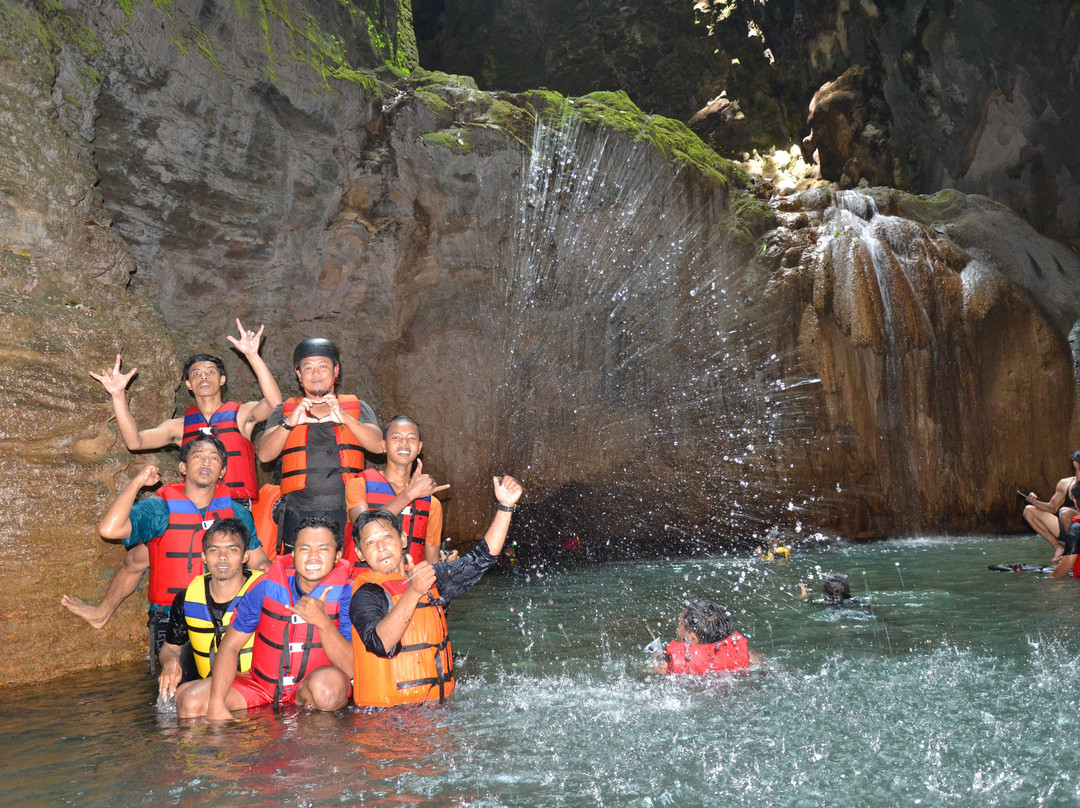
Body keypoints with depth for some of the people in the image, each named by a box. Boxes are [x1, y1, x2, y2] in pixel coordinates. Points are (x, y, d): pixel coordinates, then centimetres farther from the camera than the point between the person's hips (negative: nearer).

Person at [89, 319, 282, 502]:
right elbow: (134, 441, 5)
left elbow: (274, 403, -10)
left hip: (239, 506, -3)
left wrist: (252, 356, -16)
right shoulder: (180, 426, 16)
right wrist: (118, 395, -3)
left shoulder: (241, 414, 9)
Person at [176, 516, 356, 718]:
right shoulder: (267, 586, -9)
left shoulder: (346, 592, -16)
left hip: (309, 686, -2)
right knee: (189, 703, -15)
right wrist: (216, 704, -16)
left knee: (331, 682, -37)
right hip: (260, 684, 2)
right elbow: (230, 646, -4)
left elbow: (351, 667, -21)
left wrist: (323, 621, -35)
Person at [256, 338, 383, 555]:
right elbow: (264, 454, 2)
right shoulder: (284, 412, 16)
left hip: (347, 512, 0)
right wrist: (290, 422, -14)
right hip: (298, 515, 0)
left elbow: (379, 446, -1)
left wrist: (345, 419, -16)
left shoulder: (357, 408, 14)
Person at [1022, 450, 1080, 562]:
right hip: (1064, 529, 6)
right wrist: (1035, 502, -4)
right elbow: (1052, 508, 13)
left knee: (1065, 511, -36)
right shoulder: (1064, 483, 9)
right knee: (1028, 510, 0)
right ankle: (1058, 547, -4)